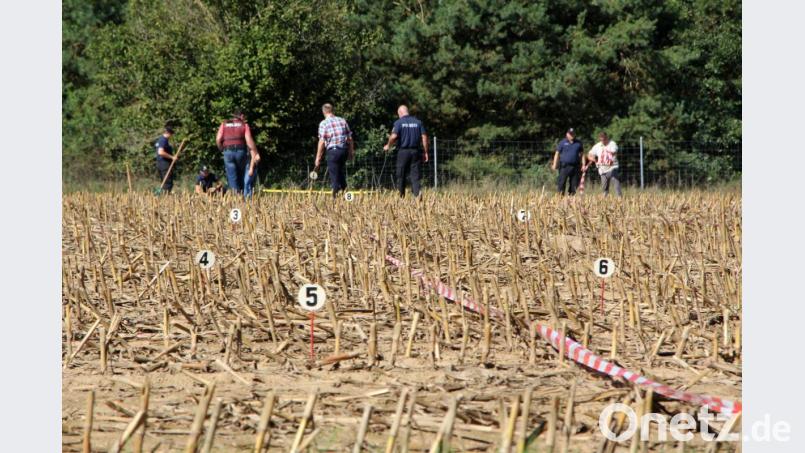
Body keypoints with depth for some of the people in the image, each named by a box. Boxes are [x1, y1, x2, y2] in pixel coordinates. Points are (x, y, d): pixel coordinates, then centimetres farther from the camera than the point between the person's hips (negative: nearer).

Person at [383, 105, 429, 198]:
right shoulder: (418, 122, 8)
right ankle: (417, 195, -15)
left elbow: (393, 136, -14)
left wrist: (388, 146, 3)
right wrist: (425, 152, 8)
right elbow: (424, 137, 4)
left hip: (403, 151, -3)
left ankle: (401, 196, 13)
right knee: (415, 175, 1)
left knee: (401, 175, 9)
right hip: (415, 151, 3)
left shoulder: (399, 122, -3)